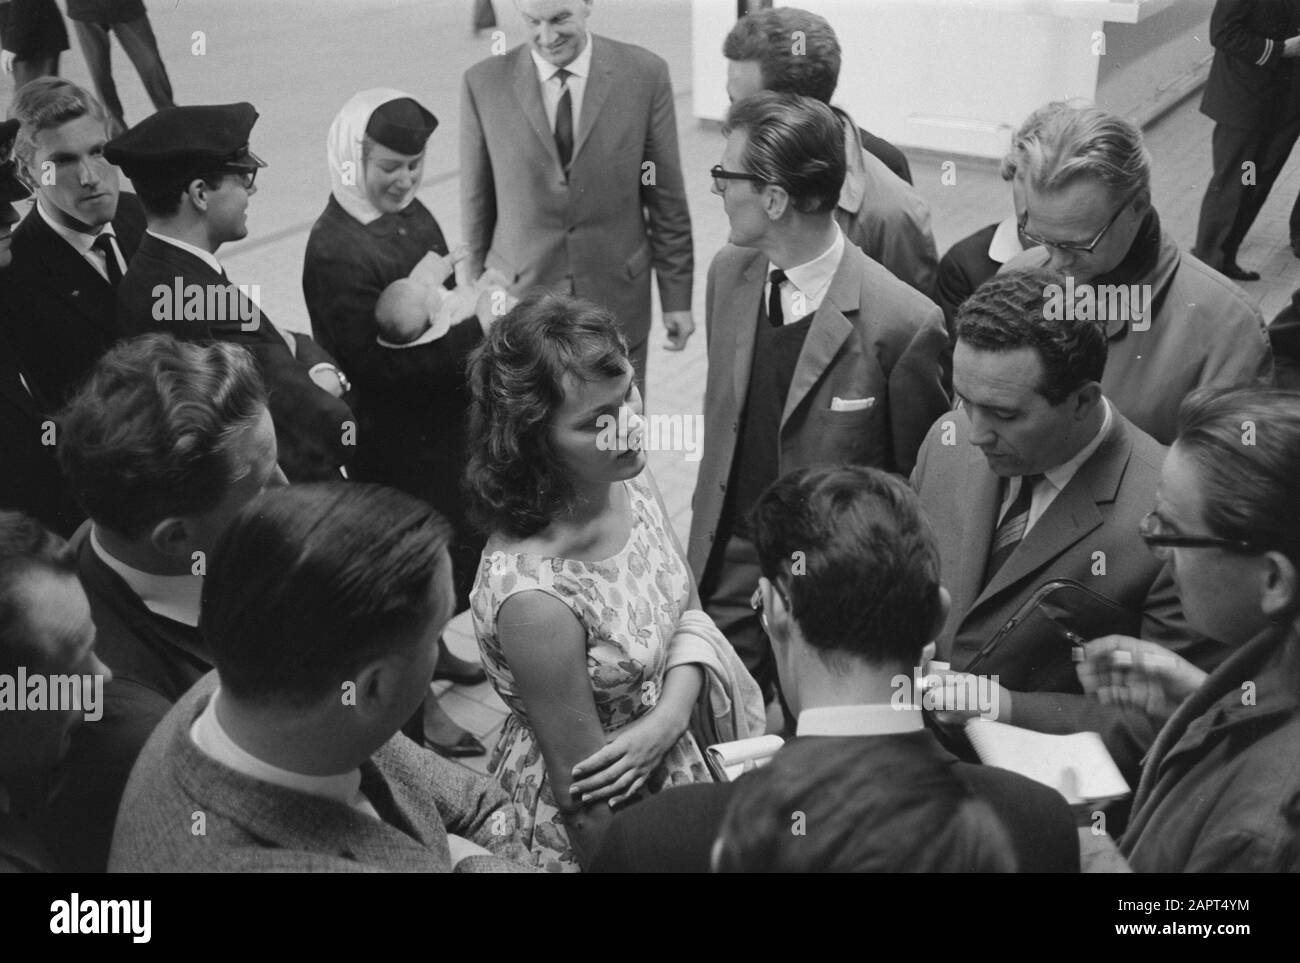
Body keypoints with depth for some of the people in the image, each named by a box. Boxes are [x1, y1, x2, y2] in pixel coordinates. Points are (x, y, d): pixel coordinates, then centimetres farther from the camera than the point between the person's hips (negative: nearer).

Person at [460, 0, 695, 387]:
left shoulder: (644, 74, -6)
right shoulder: (483, 83, -5)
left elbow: (666, 197, 0)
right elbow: (476, 204, 3)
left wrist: (676, 296, 2)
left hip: (617, 299, 0)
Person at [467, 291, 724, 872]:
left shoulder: (628, 476, -13)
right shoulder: (533, 595, -34)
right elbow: (585, 795, -23)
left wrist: (669, 718, -15)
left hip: (669, 756, 6)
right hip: (582, 829, -6)